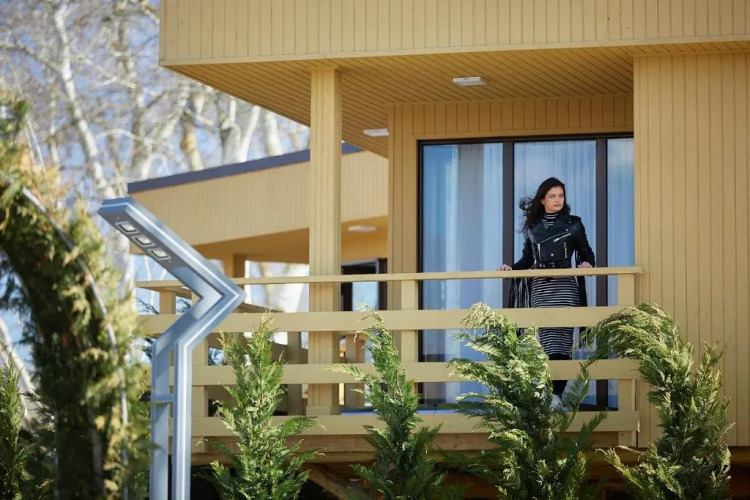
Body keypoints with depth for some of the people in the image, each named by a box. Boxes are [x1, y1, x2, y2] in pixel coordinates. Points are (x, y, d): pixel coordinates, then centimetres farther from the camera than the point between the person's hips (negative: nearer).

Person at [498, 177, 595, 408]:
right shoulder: (532, 226, 12)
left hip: (565, 287, -2)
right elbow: (528, 259, 16)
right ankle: (550, 393, 2)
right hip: (540, 288, 3)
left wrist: (587, 264, -13)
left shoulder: (573, 224, 5)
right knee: (546, 341, -3)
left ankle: (557, 395, -17)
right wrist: (512, 268, -2)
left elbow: (586, 254, 8)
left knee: (561, 340, -11)